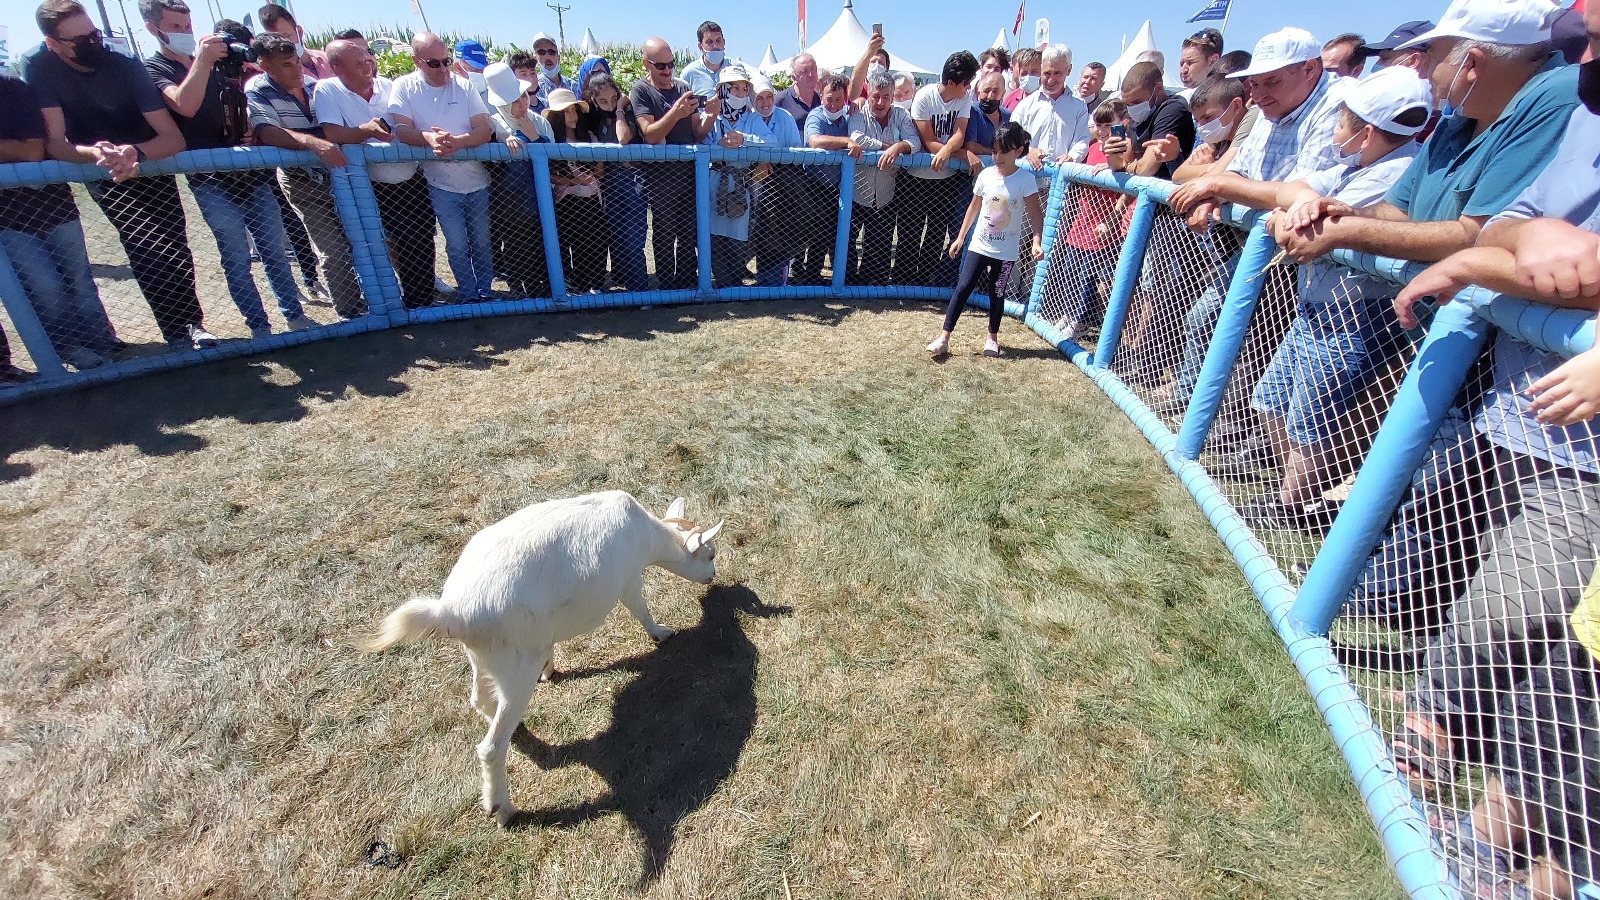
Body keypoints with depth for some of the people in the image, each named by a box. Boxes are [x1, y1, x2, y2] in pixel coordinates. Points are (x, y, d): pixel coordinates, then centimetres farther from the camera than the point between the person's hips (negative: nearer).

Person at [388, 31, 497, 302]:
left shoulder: (464, 86, -2)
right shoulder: (404, 86, -3)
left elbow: (485, 130, -9)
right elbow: (401, 130, -12)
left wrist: (456, 142, -27)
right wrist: (428, 138, -33)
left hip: (477, 180, 1)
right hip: (441, 185, -1)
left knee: (482, 241, 10)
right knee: (457, 245, 2)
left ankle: (486, 291, 24)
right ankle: (468, 295, 17)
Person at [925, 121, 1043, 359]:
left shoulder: (1025, 179, -11)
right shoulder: (985, 175, -2)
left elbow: (1036, 214, -10)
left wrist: (1036, 242, -25)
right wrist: (960, 237, 13)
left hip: (1005, 251, -2)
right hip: (979, 245, 2)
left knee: (996, 294, 9)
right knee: (963, 288, -4)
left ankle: (992, 337, 29)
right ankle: (943, 338, -4)